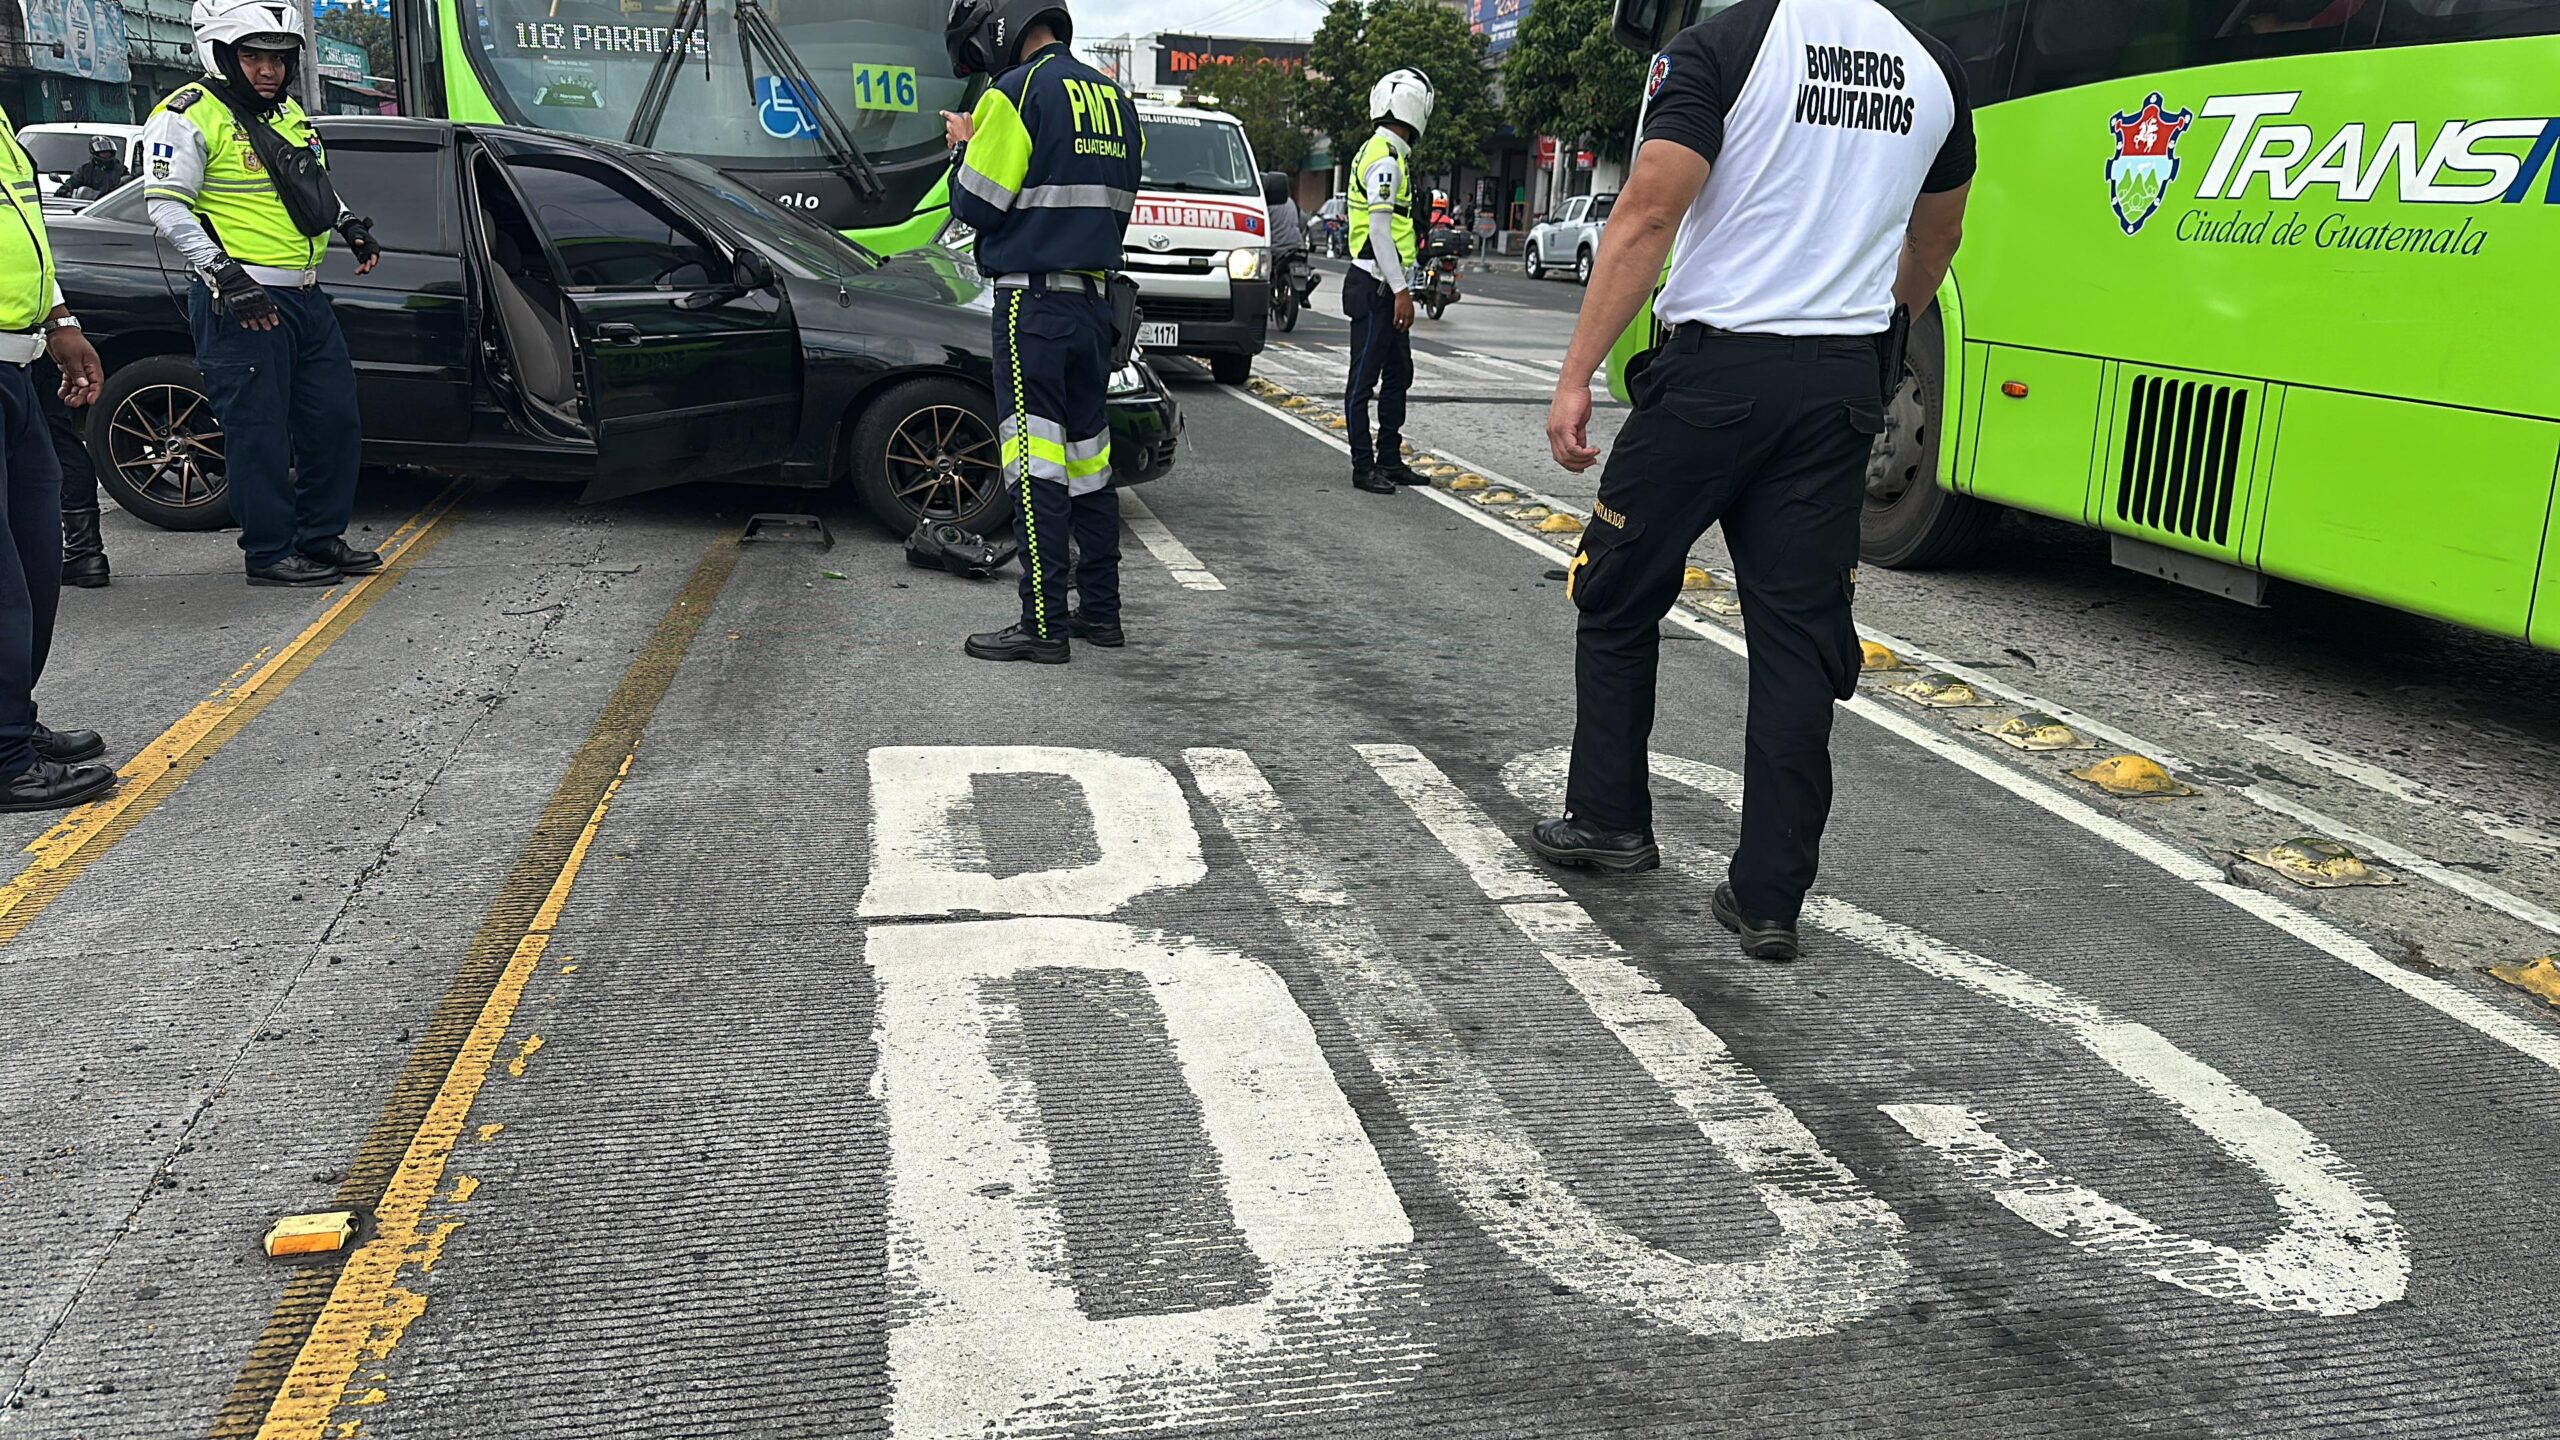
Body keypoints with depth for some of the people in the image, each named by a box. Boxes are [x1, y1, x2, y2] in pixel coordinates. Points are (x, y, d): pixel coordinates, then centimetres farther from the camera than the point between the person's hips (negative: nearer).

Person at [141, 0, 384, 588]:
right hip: (243, 303, -8)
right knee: (260, 432, -3)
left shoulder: (289, 114, 17)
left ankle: (321, 537, 24)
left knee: (335, 420, 11)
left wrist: (352, 226, 18)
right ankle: (270, 554, 6)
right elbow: (167, 207, -15)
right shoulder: (190, 115, -8)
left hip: (307, 297, 8)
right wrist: (225, 276, -23)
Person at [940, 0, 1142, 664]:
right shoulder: (1114, 98, 13)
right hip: (1094, 301, 8)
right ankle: (1101, 611, 19)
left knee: (1037, 465, -6)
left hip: (1033, 303, -8)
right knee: (1088, 455, 13)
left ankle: (1043, 624, -4)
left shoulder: (1016, 93, -11)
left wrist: (966, 146, 9)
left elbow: (977, 205, -11)